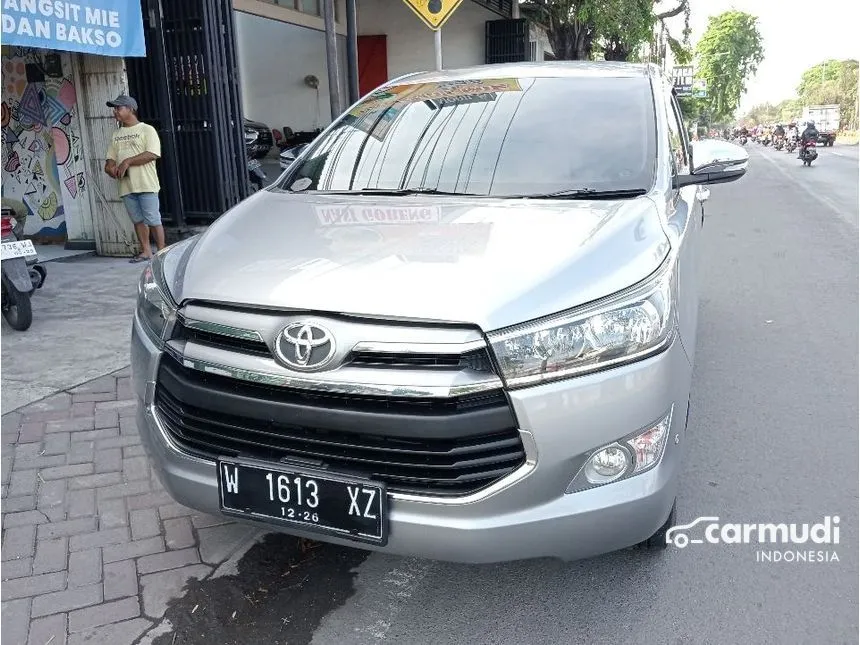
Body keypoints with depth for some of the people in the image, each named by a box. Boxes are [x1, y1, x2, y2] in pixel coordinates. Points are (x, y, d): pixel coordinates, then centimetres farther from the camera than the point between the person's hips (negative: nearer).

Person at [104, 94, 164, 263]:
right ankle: (146, 252, 15)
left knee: (153, 220, -6)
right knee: (138, 220, 9)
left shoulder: (146, 129, -1)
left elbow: (153, 154, -14)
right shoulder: (116, 135, 18)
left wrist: (127, 161, -16)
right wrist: (110, 167, -4)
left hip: (146, 185, -6)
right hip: (126, 186, 6)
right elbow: (110, 158, 20)